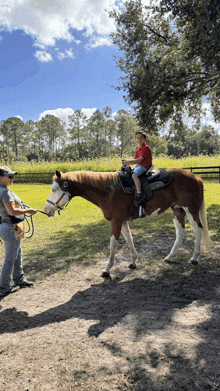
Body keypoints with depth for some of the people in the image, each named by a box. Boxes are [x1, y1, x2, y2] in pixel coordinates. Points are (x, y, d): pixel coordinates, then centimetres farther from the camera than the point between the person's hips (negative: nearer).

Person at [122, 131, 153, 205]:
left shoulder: (146, 148, -9)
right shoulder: (138, 150, 20)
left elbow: (140, 159, -18)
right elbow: (135, 161, 19)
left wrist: (128, 161, -19)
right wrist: (127, 162, 0)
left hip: (144, 166, -10)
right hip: (138, 165, 10)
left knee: (134, 175, -32)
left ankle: (139, 194, -38)